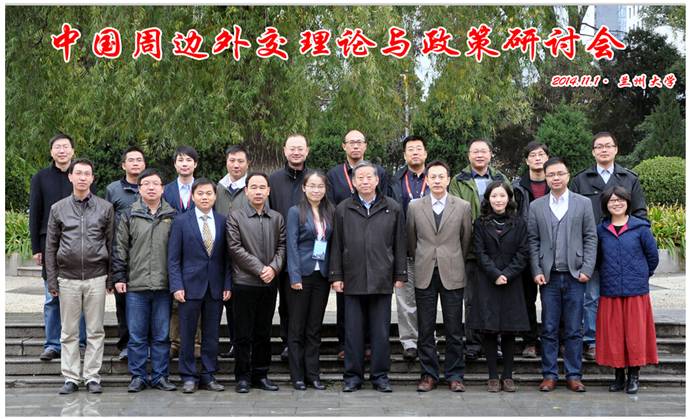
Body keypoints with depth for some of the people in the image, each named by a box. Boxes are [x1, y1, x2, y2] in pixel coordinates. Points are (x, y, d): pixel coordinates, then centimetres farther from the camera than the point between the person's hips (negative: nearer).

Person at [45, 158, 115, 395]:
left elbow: (111, 244, 5)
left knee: (95, 331, 4)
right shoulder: (58, 209, 6)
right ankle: (70, 378, 14)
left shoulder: (105, 208, 3)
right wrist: (52, 280, 2)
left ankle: (92, 377, 13)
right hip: (68, 279, 1)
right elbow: (50, 247, 7)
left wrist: (111, 278, 2)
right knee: (69, 332, 6)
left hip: (96, 278, -1)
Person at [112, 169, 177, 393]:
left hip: (163, 286, 1)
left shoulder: (172, 216, 8)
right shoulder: (129, 215, 5)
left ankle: (160, 376, 16)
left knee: (162, 335, 7)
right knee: (137, 335, 5)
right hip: (135, 285, -1)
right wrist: (119, 277, 0)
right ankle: (137, 376, 15)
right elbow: (120, 248, 5)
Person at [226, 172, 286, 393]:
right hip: (244, 282, -3)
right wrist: (259, 269, -12)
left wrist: (274, 268, -10)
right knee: (243, 334, 2)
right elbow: (235, 248, -8)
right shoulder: (235, 217, -1)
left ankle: (260, 375, 19)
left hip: (269, 283, 3)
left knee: (264, 333, 10)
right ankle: (243, 377, 12)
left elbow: (282, 246, 8)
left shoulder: (277, 218, 11)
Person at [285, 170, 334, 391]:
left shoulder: (329, 212, 9)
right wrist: (295, 277, -14)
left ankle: (313, 374, 16)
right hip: (302, 275, -4)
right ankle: (297, 376, 11)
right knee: (297, 327, 4)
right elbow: (291, 245, -8)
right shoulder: (296, 212, -3)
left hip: (322, 275, 4)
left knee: (315, 327, 9)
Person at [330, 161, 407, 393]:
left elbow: (399, 244, 7)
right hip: (352, 281, 0)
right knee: (353, 331, 6)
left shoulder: (393, 209, 6)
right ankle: (352, 376, 16)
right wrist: (336, 276, 3)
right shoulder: (343, 210, 7)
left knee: (381, 332, 5)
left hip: (382, 280, 0)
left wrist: (400, 275, 4)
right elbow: (336, 246, 7)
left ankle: (380, 376, 16)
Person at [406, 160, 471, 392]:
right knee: (425, 329, 4)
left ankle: (455, 375, 14)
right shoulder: (414, 206, 4)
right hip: (424, 274, 1)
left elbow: (466, 239, 10)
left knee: (454, 329, 3)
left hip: (452, 274, -1)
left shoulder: (463, 206, 3)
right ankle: (428, 374, 14)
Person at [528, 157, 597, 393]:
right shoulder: (536, 206, 7)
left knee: (573, 330, 5)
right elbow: (533, 241, 5)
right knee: (549, 329, 4)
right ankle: (549, 375, 11)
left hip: (575, 275, 0)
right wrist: (537, 271, -3)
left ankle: (573, 375, 14)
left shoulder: (583, 203, 6)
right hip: (548, 276, 1)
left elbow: (590, 238, 3)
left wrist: (587, 269, -5)